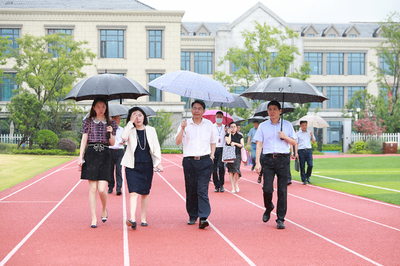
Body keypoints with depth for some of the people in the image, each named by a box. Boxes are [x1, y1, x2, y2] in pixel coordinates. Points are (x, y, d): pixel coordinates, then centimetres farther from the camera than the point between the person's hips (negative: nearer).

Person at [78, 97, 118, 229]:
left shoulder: (111, 123, 9)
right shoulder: (88, 122, 8)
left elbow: (112, 143, 8)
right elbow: (84, 140, 7)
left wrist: (110, 133, -11)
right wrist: (80, 156, -2)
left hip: (105, 155, 0)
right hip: (91, 155, 0)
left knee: (102, 189, -9)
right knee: (92, 188, -1)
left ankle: (104, 209, 21)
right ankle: (94, 218, 5)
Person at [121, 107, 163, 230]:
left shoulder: (151, 130, 8)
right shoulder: (130, 130, 2)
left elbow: (156, 147, 10)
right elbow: (123, 137, -21)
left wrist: (158, 162, 1)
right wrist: (131, 122, -16)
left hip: (147, 165, 2)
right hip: (132, 166, -2)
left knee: (145, 193, 9)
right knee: (133, 192, -14)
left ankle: (143, 218, 20)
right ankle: (132, 219, -22)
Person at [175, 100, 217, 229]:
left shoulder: (209, 124, 10)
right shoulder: (185, 124, 5)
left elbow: (213, 141, 21)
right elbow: (177, 142, -4)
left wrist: (212, 154, 6)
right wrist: (182, 129, -17)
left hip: (205, 161, -1)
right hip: (189, 161, 1)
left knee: (203, 190, -10)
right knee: (190, 190, 4)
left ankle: (203, 217, -15)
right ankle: (192, 216, 18)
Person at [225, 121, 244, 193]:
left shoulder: (239, 136, 11)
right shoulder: (227, 135, 9)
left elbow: (242, 145, 6)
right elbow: (228, 142, -11)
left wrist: (235, 143, -7)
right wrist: (230, 133, -3)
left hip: (237, 155, 0)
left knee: (236, 170, -14)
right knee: (231, 171, -2)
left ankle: (236, 185, 6)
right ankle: (233, 187, 3)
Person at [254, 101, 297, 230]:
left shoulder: (287, 125, 10)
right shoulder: (263, 126, 9)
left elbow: (294, 142, 13)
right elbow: (259, 144, 5)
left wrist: (285, 137, -7)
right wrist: (257, 162, -5)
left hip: (283, 159, 0)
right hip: (268, 160, 0)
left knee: (282, 190, -2)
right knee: (267, 189, -8)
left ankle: (280, 219, 5)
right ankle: (268, 209, 23)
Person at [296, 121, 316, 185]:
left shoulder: (310, 133, 13)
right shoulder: (298, 134, 5)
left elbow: (314, 142, 11)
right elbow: (296, 144, 3)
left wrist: (312, 136, -6)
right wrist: (296, 153, -5)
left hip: (309, 150, 2)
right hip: (301, 151, -2)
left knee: (310, 165, -9)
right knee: (302, 166, -1)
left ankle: (308, 176, 15)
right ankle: (304, 180, 8)